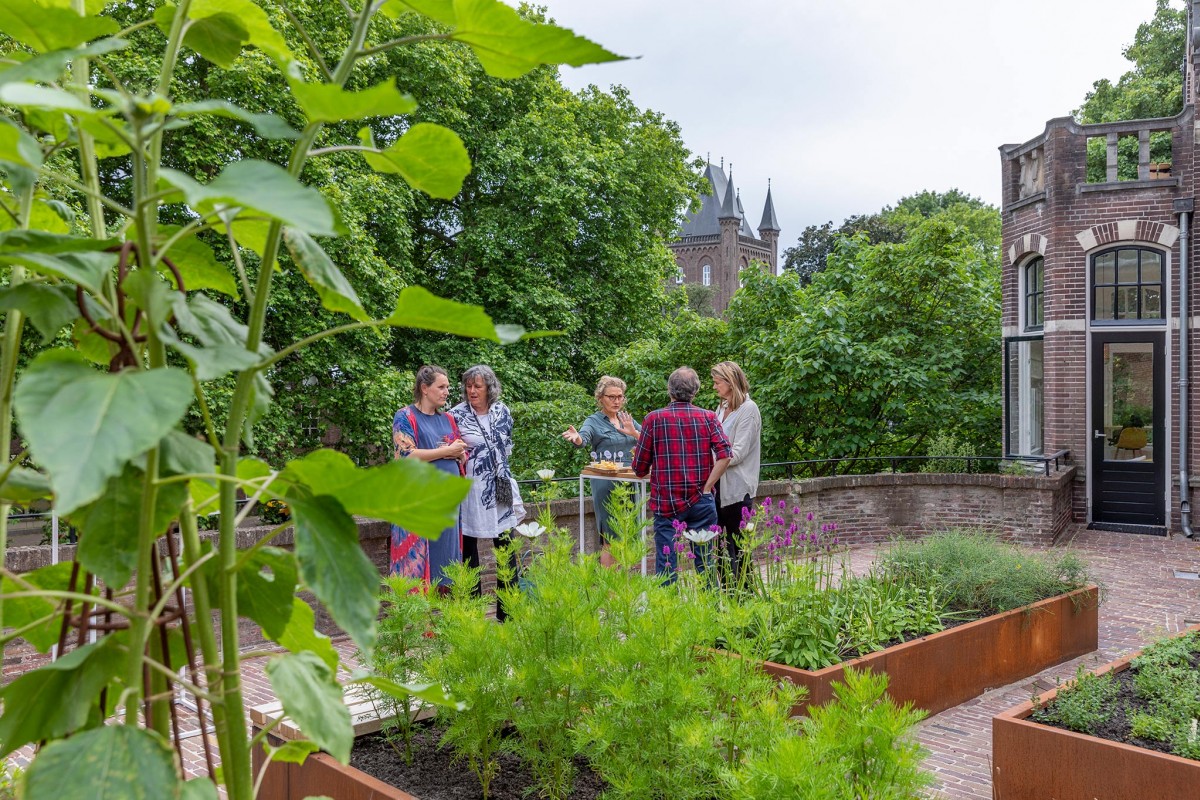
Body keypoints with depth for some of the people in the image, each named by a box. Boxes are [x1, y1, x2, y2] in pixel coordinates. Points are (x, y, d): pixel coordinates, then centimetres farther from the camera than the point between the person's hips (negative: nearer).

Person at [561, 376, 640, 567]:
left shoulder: (628, 420, 13)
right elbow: (584, 437, -24)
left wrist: (633, 433, -14)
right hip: (606, 484, -6)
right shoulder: (594, 421, -3)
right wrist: (576, 438, -47)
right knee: (611, 539, -5)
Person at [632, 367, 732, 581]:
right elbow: (725, 455, -12)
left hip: (666, 503, -1)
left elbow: (640, 468, -1)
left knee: (665, 564, 4)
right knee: (705, 563, 9)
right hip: (700, 502, 2)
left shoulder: (654, 419, -3)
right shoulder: (708, 418, 1)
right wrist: (706, 488, -6)